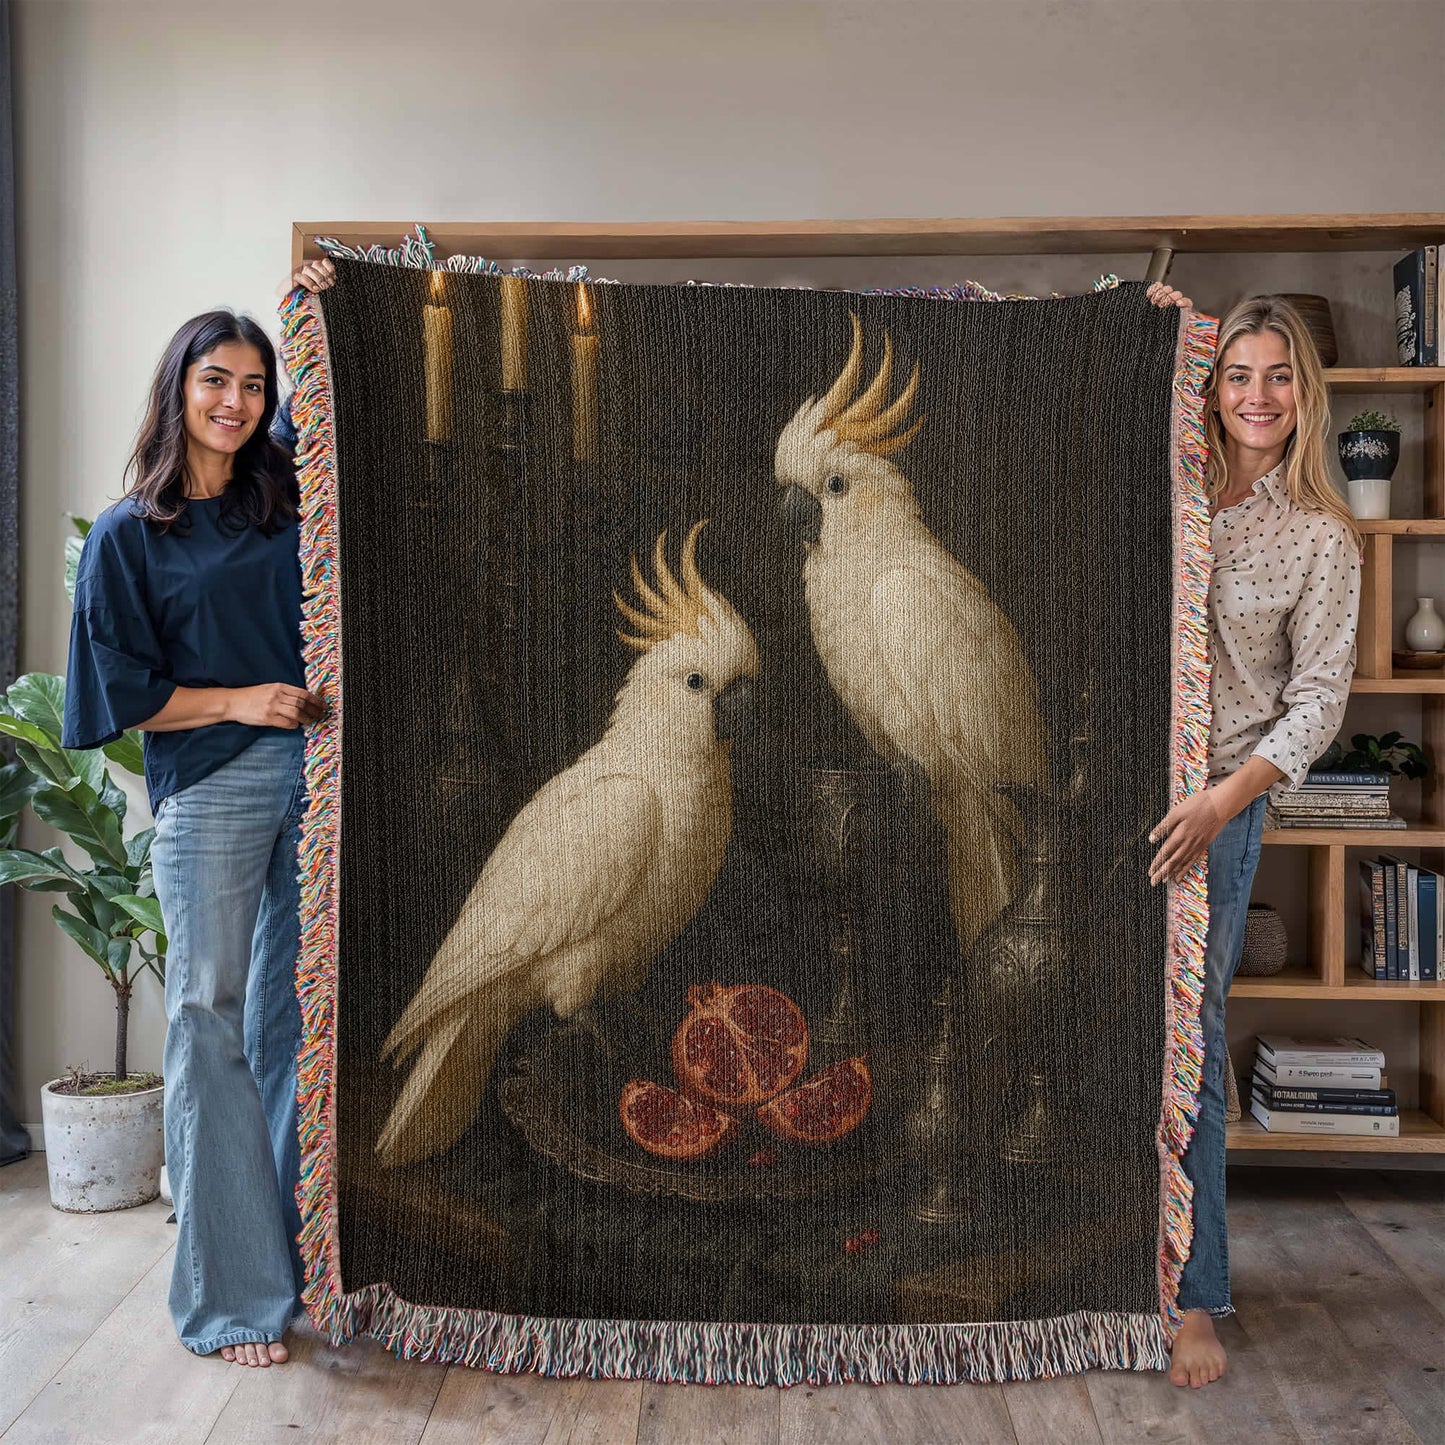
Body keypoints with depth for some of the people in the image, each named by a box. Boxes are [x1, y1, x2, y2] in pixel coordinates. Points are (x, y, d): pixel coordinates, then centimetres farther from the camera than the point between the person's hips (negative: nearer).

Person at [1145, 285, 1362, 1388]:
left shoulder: (1321, 537, 1)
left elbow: (1319, 696, -3)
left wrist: (1221, 802, -16)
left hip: (1214, 808, -3)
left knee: (1188, 1045, 0)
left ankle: (1195, 1296, 13)